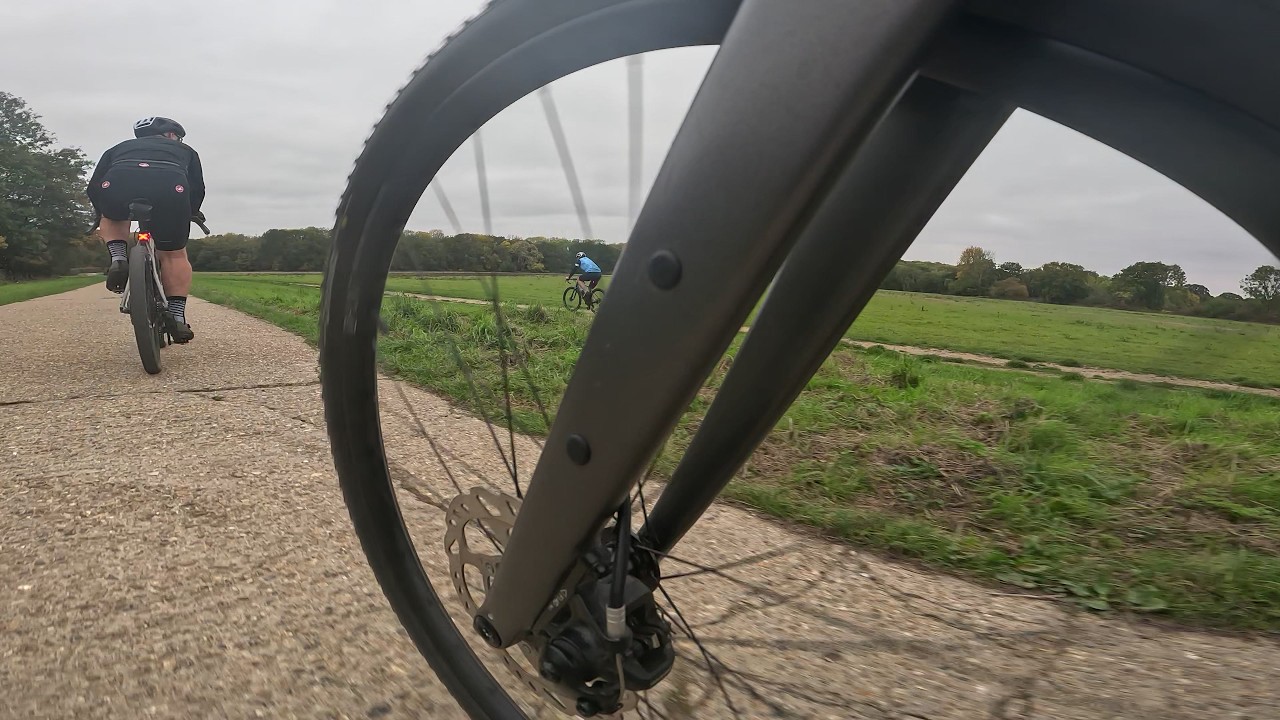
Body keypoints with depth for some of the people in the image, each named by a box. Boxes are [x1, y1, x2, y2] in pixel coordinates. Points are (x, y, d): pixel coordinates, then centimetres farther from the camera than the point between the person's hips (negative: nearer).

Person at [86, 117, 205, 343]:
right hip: (170, 187, -1)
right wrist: (191, 213, 48)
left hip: (117, 183, 1)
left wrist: (101, 214, 46)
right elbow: (197, 188, 30)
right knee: (174, 254, 13)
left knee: (112, 220, 35)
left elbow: (94, 186, 32)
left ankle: (118, 258, 11)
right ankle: (177, 316, 8)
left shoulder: (119, 148, 39)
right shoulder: (184, 150, 38)